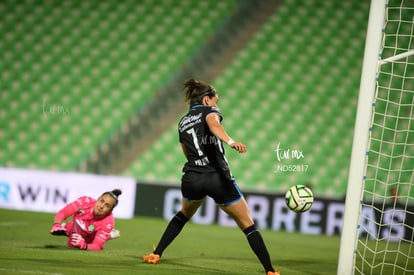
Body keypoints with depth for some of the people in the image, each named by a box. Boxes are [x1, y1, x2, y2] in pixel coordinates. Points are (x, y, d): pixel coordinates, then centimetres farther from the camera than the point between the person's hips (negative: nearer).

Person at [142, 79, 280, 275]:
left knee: (184, 214, 35)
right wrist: (231, 141, -39)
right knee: (248, 226, 3)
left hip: (191, 178, 5)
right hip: (218, 178, -5)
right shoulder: (210, 111, 4)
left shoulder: (182, 122, 21)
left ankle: (156, 254, 30)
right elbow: (214, 124, -22)